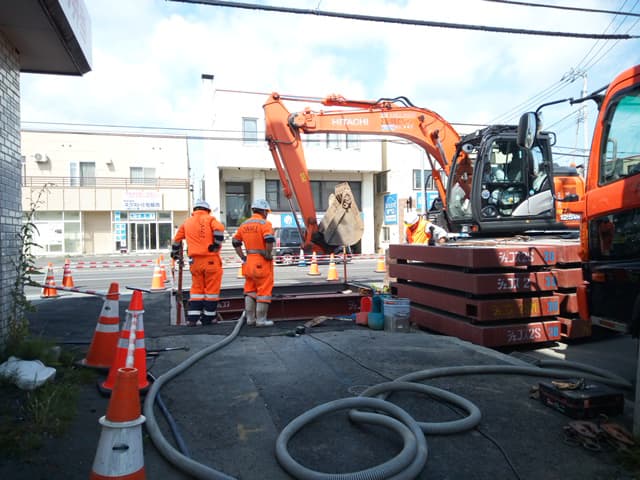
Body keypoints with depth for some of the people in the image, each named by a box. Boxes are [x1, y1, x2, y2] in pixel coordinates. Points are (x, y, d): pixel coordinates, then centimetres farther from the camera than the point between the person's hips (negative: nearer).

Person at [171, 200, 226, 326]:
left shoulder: (187, 222, 15)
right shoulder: (210, 219, 2)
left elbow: (176, 240, 21)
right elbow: (219, 229, -18)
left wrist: (175, 254, 34)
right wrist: (216, 245, -11)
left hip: (195, 261, 4)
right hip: (211, 259, -4)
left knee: (196, 289, 14)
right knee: (211, 289, 5)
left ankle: (192, 318, 10)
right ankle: (208, 318, 11)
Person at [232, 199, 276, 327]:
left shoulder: (244, 224, 13)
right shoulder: (264, 223, -9)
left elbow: (235, 242, 16)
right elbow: (270, 240, -25)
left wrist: (243, 257, 14)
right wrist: (268, 255, -13)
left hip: (249, 261, 7)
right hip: (262, 262, -7)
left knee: (250, 291, 15)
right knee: (264, 291, 0)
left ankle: (250, 318, 20)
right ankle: (261, 320, 3)